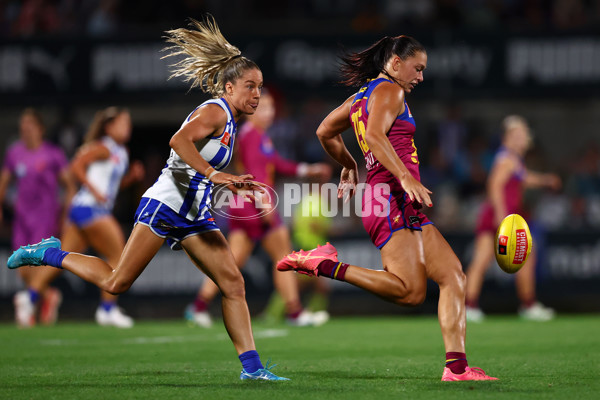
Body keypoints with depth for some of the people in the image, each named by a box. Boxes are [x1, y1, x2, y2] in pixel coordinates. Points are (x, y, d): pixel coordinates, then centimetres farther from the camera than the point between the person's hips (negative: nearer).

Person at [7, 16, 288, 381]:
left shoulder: (229, 120, 16)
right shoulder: (214, 111, -12)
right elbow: (179, 140, -31)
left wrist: (231, 182, 22)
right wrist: (211, 174, -38)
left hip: (194, 216, 9)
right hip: (165, 204, -9)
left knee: (234, 284, -4)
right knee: (116, 283, -6)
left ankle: (251, 366, -5)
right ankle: (50, 254, 14)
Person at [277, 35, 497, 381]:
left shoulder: (361, 97, 25)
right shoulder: (390, 91, -3)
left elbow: (325, 132, 37)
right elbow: (375, 135, -21)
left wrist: (350, 166, 49)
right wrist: (406, 178, -28)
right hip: (394, 198, -10)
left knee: (453, 276, 0)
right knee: (411, 291, -24)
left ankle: (457, 367, -8)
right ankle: (326, 265, -16)